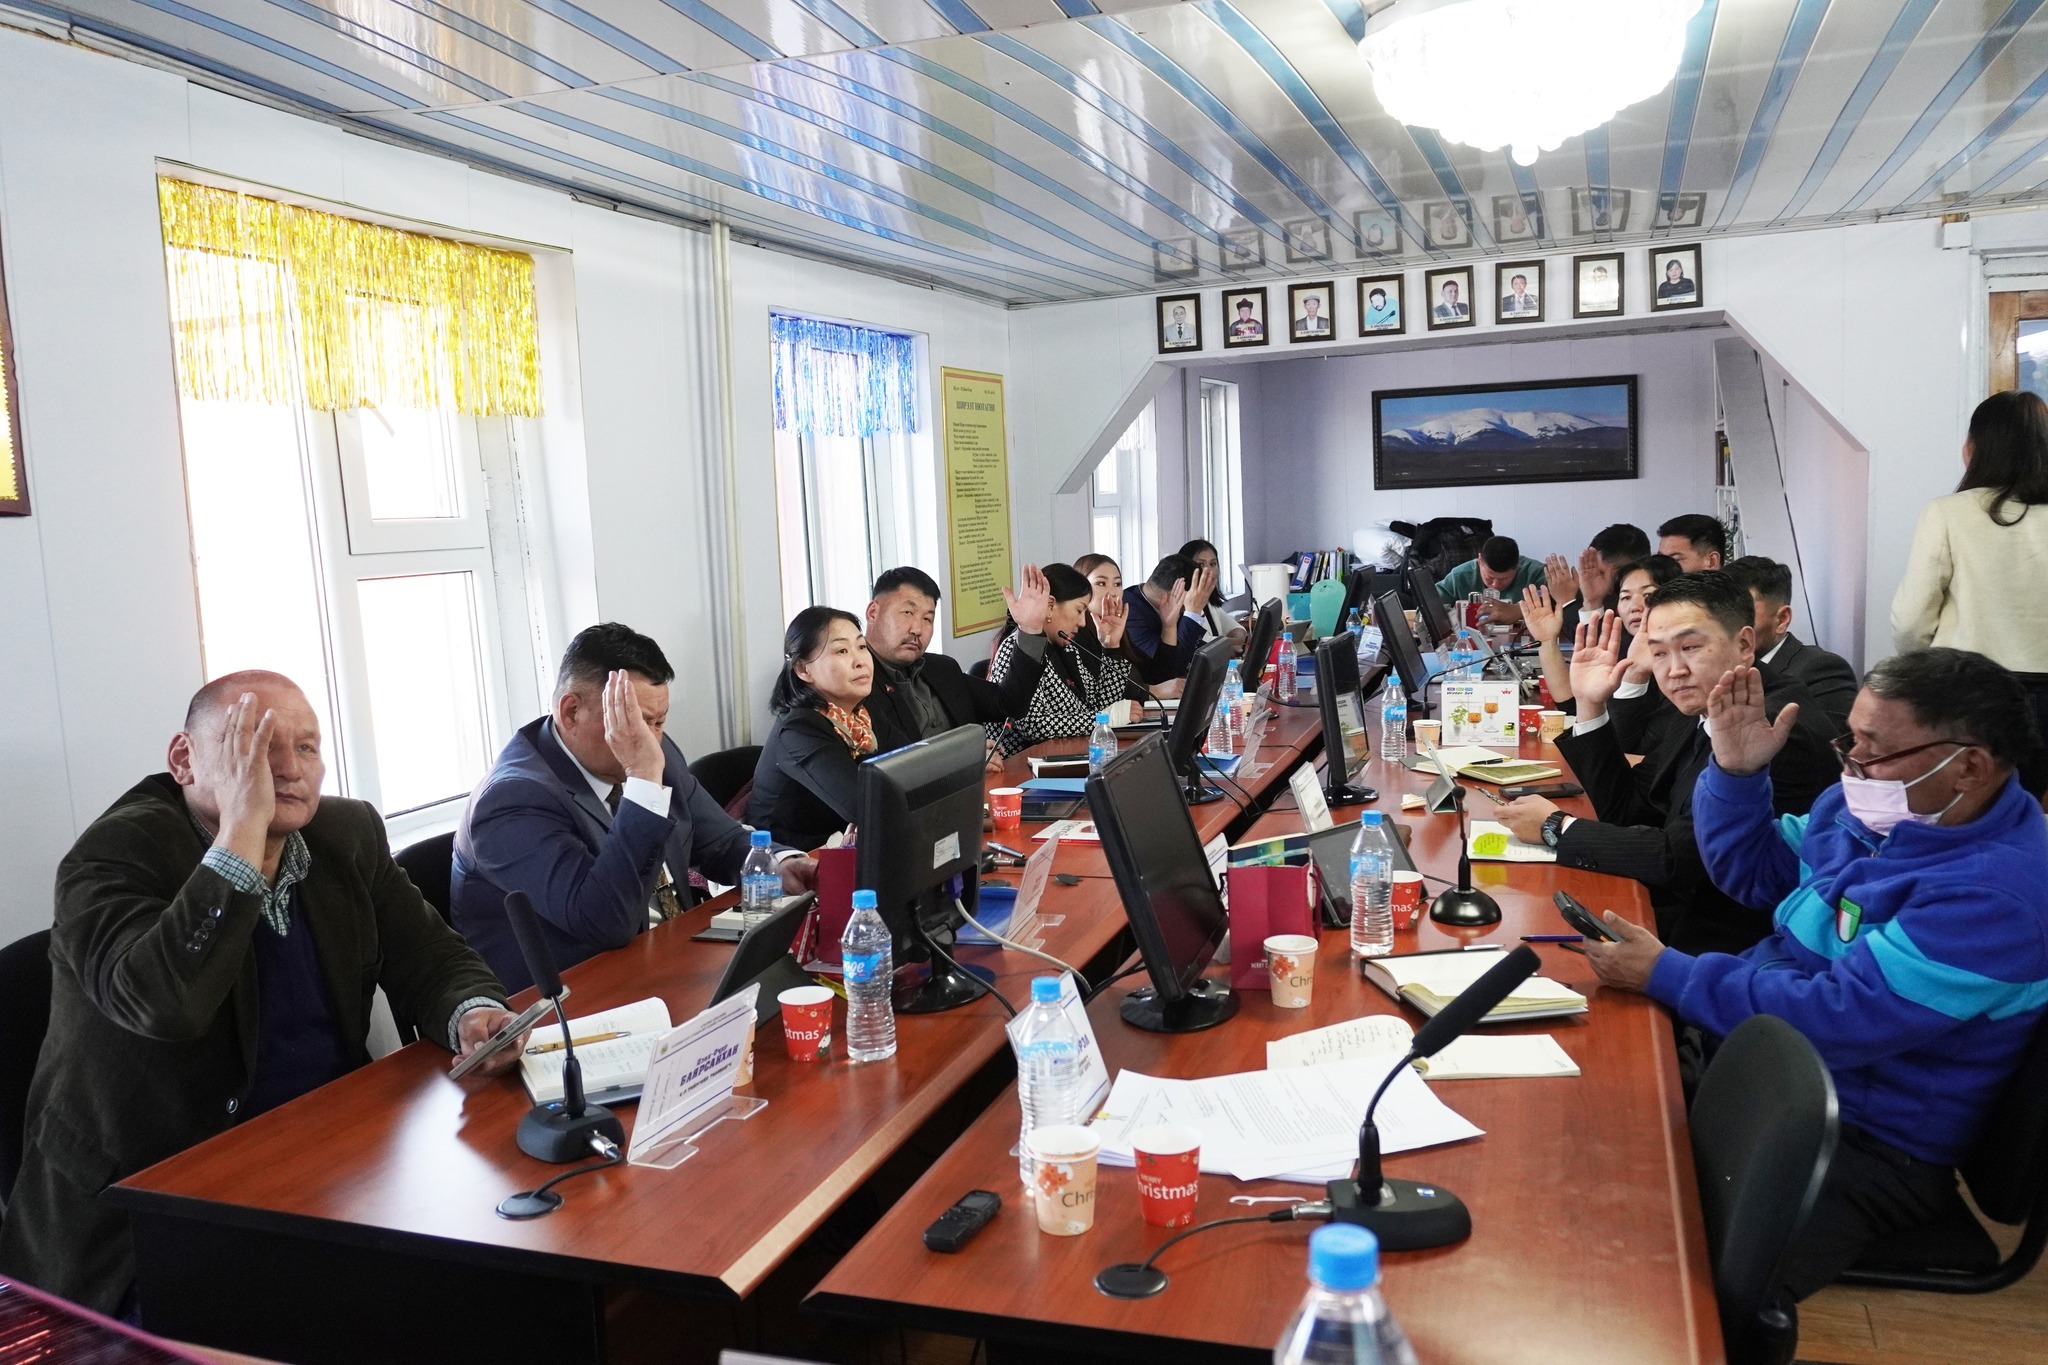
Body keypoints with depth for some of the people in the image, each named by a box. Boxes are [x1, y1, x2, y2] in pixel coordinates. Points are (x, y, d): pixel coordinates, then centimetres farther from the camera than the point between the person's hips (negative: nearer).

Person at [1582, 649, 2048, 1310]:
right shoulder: (1878, 805, 2)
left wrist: (1664, 975, -23)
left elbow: (1839, 1018, -29)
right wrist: (1737, 769, -2)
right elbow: (1750, 870, 16)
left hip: (1863, 1145, -8)